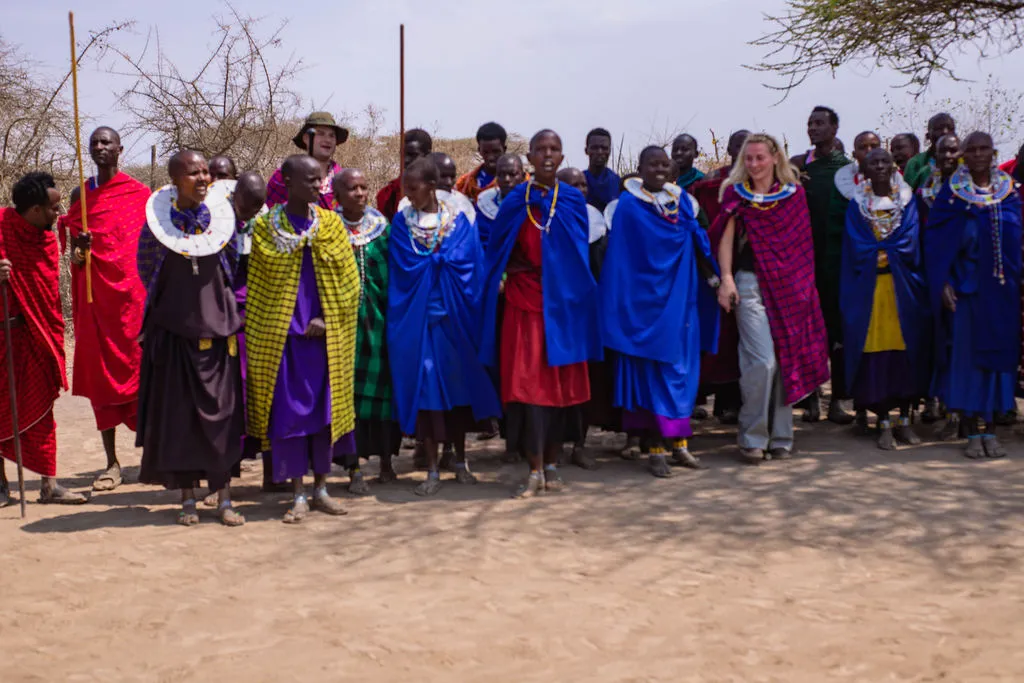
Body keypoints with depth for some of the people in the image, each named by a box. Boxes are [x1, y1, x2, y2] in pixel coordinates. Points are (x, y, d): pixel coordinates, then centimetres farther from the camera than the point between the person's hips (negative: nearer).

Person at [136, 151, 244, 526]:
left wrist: (216, 304, 10)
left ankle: (224, 498, 11)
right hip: (174, 330, -1)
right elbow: (148, 275, 8)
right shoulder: (157, 225, -4)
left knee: (220, 413, 3)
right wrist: (179, 301, 10)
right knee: (178, 414, 3)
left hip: (217, 329, 1)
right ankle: (188, 498, 13)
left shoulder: (221, 221, 1)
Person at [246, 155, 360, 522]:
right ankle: (298, 495, 8)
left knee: (325, 406, 6)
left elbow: (347, 279, 3)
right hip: (281, 333, -2)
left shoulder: (330, 223, 5)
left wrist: (326, 319, -7)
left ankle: (320, 488, 18)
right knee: (288, 410, -1)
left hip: (325, 333, 2)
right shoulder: (265, 226, 0)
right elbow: (255, 284, 1)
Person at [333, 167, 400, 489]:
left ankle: (386, 460, 19)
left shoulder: (383, 227, 6)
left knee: (383, 387, 4)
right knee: (349, 389, -2)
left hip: (380, 318, 2)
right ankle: (355, 468, 4)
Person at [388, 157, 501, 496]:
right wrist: (442, 259, -6)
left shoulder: (458, 220, 3)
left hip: (453, 314, 0)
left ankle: (460, 461, 20)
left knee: (457, 381, 7)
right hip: (417, 316, 0)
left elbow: (465, 262, -6)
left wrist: (428, 261, -9)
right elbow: (405, 266, -5)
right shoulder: (402, 222, 5)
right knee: (424, 385, -2)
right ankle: (432, 470, 4)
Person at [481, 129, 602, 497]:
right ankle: (535, 470, -4)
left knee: (561, 382, 4)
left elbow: (579, 253, 8)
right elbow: (498, 252, 9)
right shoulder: (514, 202, 4)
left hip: (563, 303, 1)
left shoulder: (573, 201, 6)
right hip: (524, 303, -1)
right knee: (527, 381, -8)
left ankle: (552, 463, 16)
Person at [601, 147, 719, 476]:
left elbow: (699, 244, 15)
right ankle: (653, 447, 2)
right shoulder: (629, 207, -6)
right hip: (646, 302, -5)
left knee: (681, 368, 6)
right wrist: (623, 305, -13)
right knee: (650, 371, -2)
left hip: (679, 300, 5)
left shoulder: (682, 201, 9)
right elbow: (619, 261, -9)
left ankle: (676, 441, 14)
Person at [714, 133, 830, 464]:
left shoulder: (794, 194, 8)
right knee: (763, 362, -12)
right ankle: (752, 438, 0)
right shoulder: (737, 193, 4)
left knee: (788, 361, 4)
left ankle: (780, 437, 15)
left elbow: (803, 241, 12)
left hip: (790, 285, 3)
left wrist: (804, 284, 6)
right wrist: (726, 279, -13)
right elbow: (726, 238, -2)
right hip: (751, 284, -3)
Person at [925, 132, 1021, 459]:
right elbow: (937, 242, -2)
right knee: (966, 354, -3)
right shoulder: (951, 194, 1)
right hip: (966, 287, -2)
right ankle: (972, 431, 4)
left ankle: (991, 428, 12)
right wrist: (944, 283, -11)